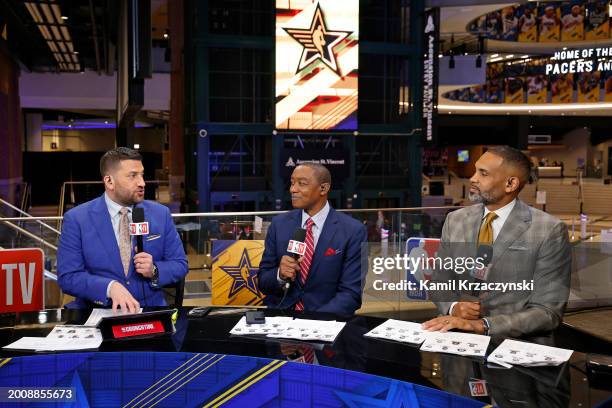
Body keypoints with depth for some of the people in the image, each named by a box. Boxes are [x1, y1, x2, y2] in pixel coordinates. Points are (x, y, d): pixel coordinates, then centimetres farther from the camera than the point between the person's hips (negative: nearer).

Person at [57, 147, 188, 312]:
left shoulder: (161, 214, 6)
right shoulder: (76, 219, -1)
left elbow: (180, 265, 10)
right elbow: (67, 276, -6)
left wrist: (154, 271, -11)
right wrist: (110, 287, -22)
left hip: (150, 310, 2)